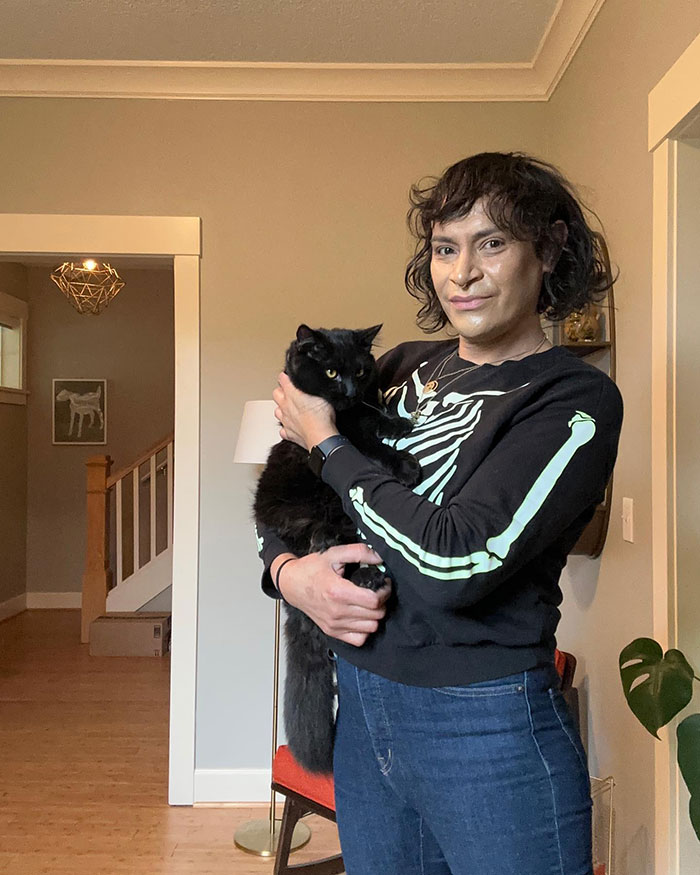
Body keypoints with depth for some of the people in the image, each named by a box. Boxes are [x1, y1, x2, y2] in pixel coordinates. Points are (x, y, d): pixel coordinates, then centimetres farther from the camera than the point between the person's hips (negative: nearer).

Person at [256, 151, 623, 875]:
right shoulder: (405, 366, 4)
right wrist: (286, 571, -13)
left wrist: (327, 440, -14)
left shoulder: (576, 399, -13)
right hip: (361, 709, 6)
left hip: (489, 731, -5)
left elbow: (457, 562, -25)